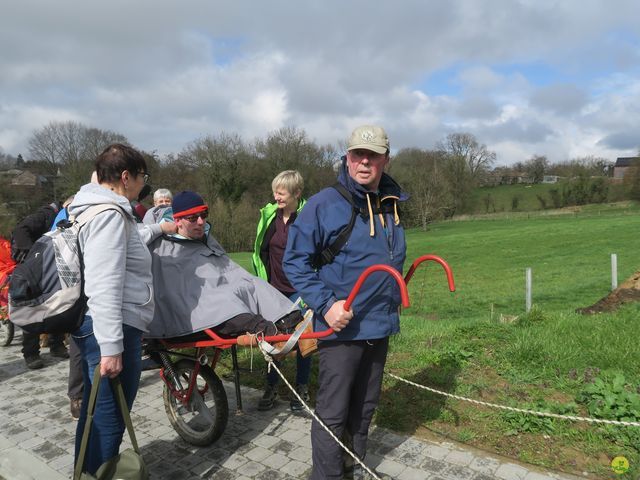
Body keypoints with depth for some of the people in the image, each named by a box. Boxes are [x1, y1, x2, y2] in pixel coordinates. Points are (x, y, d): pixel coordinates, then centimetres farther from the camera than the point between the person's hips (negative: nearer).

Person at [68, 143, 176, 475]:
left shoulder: (97, 208, 15)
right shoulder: (110, 214, -18)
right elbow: (105, 287, -25)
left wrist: (159, 229, 43)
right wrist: (111, 347, -26)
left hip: (93, 325, 11)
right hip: (112, 329, -11)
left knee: (96, 410, 23)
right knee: (110, 416, 1)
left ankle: (85, 471, 39)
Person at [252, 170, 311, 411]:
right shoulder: (268, 215, 3)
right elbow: (261, 251, 13)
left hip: (299, 289, -4)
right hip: (273, 288, 4)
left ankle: (302, 389, 25)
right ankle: (271, 387, 25)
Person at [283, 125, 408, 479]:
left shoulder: (391, 205, 7)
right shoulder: (324, 204, -13)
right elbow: (295, 261, -13)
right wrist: (325, 304, -21)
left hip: (380, 326, 7)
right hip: (341, 327, -6)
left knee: (364, 407, 20)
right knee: (333, 413, 4)